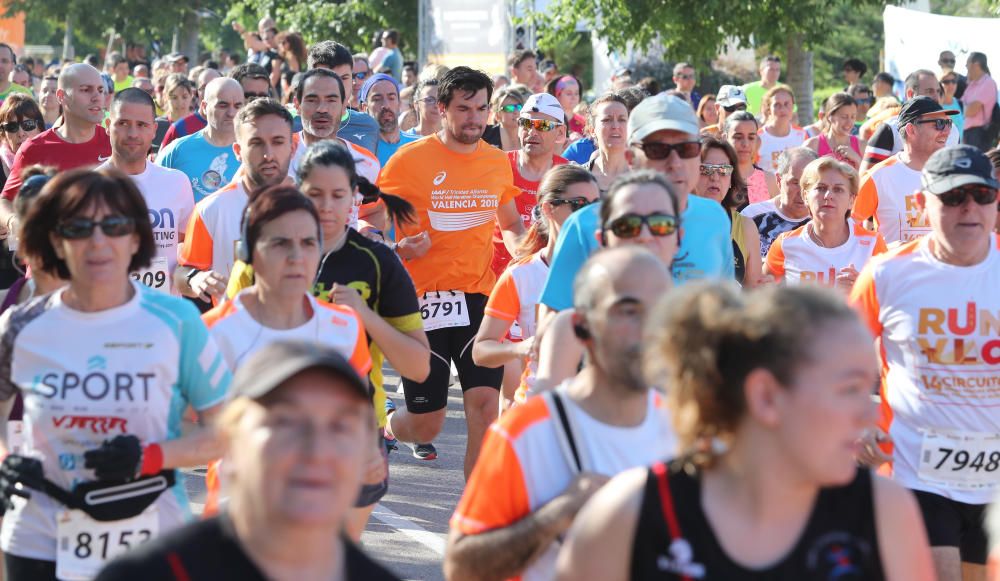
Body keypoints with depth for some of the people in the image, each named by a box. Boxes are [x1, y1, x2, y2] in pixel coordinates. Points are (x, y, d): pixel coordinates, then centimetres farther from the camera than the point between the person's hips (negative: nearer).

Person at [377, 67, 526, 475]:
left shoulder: (498, 162, 9)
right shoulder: (408, 160, -5)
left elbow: (511, 225, 24)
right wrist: (400, 249, -18)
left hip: (480, 296, 3)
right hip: (422, 299, -3)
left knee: (485, 404, -11)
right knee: (426, 425, 2)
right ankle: (384, 428, 38)